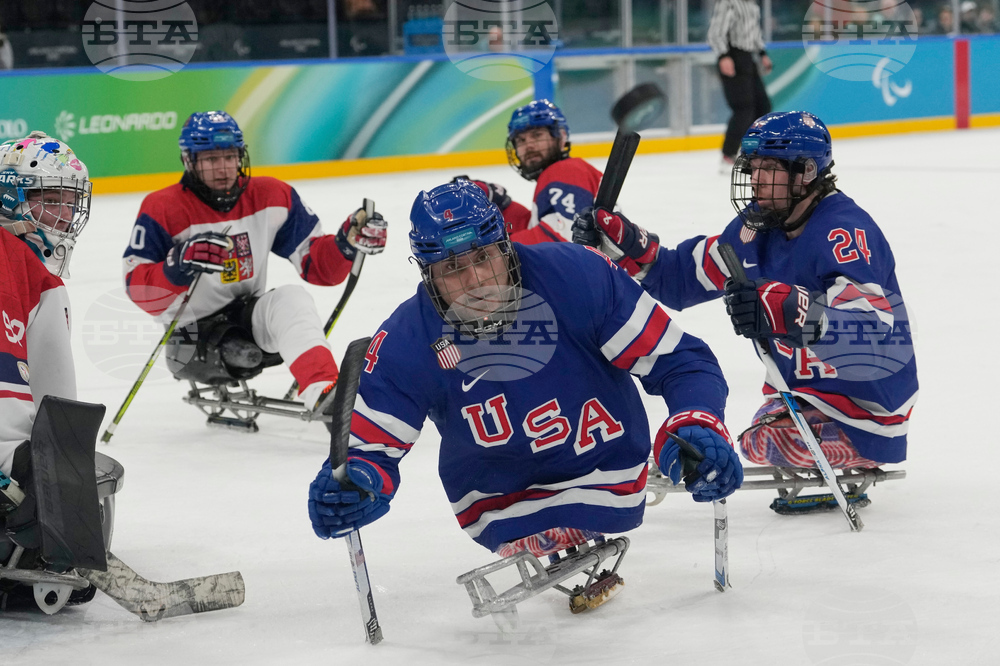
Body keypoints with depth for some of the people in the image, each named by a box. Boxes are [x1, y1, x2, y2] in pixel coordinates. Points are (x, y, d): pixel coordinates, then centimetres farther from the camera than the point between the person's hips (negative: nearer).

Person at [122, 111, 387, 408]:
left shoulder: (271, 196, -3)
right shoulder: (163, 209, -14)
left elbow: (316, 264, -2)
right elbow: (139, 290, -21)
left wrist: (348, 243, -23)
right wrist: (179, 267, -40)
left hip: (249, 314, 2)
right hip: (193, 330, -2)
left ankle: (323, 393, -43)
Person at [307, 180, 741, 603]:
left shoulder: (575, 276, -23)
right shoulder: (407, 343, -18)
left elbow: (679, 361, -17)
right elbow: (370, 446, -14)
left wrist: (698, 426, -36)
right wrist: (350, 484, -38)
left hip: (604, 473, -3)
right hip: (496, 495, 3)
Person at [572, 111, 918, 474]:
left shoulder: (844, 231, -27)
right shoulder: (759, 225, 1)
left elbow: (870, 325, -43)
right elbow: (683, 275, 8)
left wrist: (790, 312, -58)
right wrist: (627, 244, -9)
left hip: (862, 412, -10)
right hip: (800, 393, 10)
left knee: (772, 441, -27)